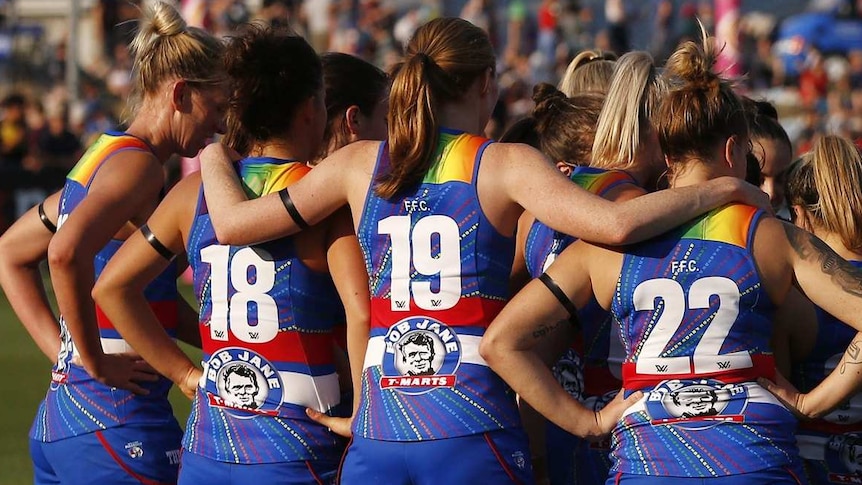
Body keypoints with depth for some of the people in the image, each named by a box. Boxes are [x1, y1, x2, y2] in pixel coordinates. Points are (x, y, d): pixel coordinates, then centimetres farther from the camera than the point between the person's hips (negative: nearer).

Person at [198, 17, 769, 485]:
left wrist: (214, 159, 32)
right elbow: (616, 223, -16)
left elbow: (233, 222, 12)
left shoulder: (360, 164, 8)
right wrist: (718, 190, -3)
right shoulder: (504, 164, -2)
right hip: (473, 433, -3)